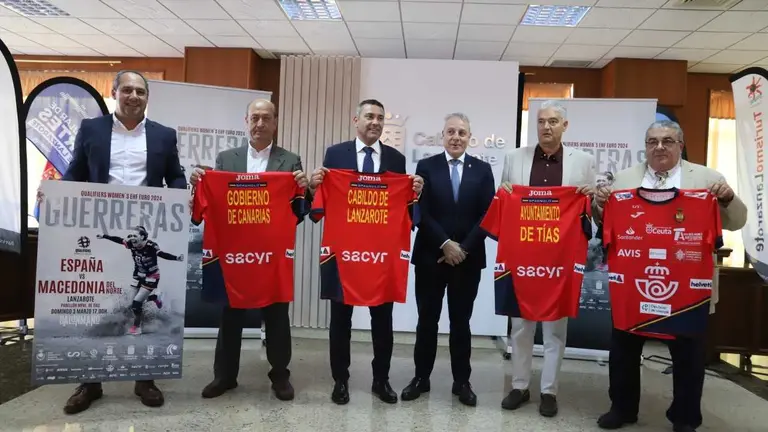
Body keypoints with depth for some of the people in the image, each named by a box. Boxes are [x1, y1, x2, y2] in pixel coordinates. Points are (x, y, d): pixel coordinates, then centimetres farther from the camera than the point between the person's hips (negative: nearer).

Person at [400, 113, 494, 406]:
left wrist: (463, 248, -11)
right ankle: (421, 377, 21)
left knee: (461, 322, 10)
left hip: (468, 258, 1)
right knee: (427, 320, 8)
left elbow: (488, 215, -2)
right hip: (430, 256, -1)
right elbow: (422, 212, -5)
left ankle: (462, 382, 22)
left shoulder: (482, 170, 6)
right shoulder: (426, 167, 2)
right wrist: (445, 244, -14)